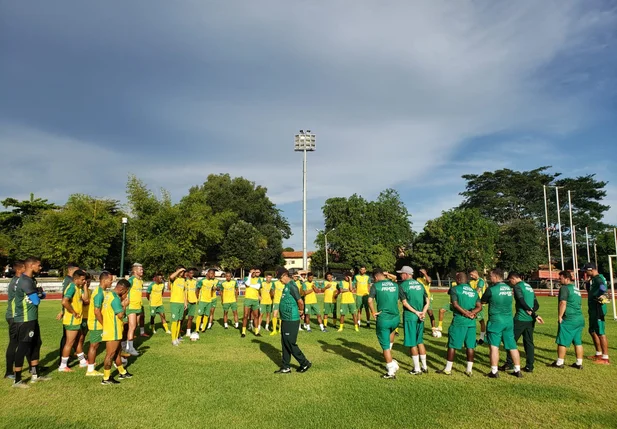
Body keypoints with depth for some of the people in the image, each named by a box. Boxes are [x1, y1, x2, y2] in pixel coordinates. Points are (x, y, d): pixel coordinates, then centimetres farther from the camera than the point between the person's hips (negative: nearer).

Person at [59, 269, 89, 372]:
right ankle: (63, 366, 12)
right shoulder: (72, 287, -20)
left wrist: (84, 286, -1)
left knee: (78, 341, 19)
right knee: (70, 343, 1)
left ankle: (83, 361, 31)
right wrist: (74, 313, -21)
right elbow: (64, 302, -32)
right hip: (71, 320, -10)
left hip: (77, 320, 10)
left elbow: (86, 299, 3)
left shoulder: (79, 288, 9)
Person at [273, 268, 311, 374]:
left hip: (291, 320, -10)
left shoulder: (291, 286, -17)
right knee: (285, 344, 13)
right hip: (286, 319, 10)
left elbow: (300, 302, -22)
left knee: (290, 343, -2)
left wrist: (301, 311, -6)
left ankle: (305, 363, 12)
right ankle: (286, 367, 21)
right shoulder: (287, 286, 13)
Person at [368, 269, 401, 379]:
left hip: (383, 319, -5)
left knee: (385, 346, 8)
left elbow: (370, 300, -19)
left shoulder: (375, 285, -6)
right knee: (391, 331, 36)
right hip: (396, 318, 5)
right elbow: (398, 300, 10)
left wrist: (373, 312, -8)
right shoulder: (395, 285, 7)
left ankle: (391, 371, 14)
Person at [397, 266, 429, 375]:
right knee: (420, 341, 17)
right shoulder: (420, 284, 10)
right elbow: (427, 300, 5)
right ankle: (424, 367, 23)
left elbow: (405, 303, -14)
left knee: (412, 343, 3)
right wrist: (423, 312, -4)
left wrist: (416, 312, -11)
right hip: (420, 317, 6)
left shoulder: (402, 285, -7)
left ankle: (417, 369, 10)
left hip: (409, 317, -6)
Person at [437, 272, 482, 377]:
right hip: (471, 321, 5)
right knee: (470, 345, 10)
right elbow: (479, 307, 5)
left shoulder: (455, 289, -3)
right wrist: (471, 313, -7)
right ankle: (469, 370, 15)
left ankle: (448, 369, 9)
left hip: (459, 320, -5)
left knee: (452, 345, 3)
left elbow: (455, 304, -13)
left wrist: (466, 313, -10)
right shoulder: (474, 291, 14)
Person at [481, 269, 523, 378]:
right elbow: (504, 301, 13)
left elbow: (483, 301, -2)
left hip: (496, 321, -6)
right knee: (512, 346, 14)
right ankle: (518, 370, 23)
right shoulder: (509, 288, 5)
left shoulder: (491, 289, -13)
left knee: (494, 346, 1)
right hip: (509, 320, 6)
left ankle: (494, 371, 4)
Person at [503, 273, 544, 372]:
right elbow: (536, 305, 14)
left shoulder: (517, 286, -7)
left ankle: (509, 364, 6)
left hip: (520, 319, -7)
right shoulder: (529, 287, 18)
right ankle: (529, 366, 14)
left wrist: (534, 314, -14)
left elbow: (522, 302, -18)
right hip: (530, 320, 7)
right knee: (529, 342, 11)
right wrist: (532, 312, -3)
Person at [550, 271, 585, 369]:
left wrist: (559, 317, -12)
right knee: (578, 342, 12)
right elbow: (579, 303, 23)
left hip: (569, 320, -8)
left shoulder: (564, 288, -10)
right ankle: (579, 363, 16)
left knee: (562, 342, 0)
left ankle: (559, 363, 5)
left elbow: (563, 303, -18)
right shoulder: (576, 289, 17)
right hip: (580, 319, 9)